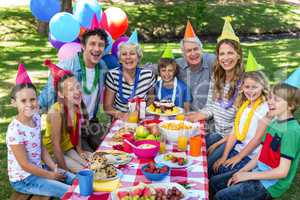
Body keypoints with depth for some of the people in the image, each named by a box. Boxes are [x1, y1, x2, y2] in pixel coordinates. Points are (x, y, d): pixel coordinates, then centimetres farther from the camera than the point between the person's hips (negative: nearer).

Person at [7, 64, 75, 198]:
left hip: (37, 169, 7)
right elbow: (25, 165, -22)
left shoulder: (36, 118, -4)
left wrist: (54, 169, -3)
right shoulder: (15, 131, -27)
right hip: (23, 179, -7)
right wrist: (50, 175, -14)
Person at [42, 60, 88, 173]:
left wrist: (79, 151, 2)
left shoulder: (77, 107, -10)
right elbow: (55, 144, -26)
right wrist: (65, 170, -22)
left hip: (68, 147, 6)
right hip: (52, 152, -6)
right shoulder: (56, 112, -29)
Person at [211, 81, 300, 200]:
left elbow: (282, 171, -22)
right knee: (215, 183, 7)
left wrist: (248, 175, -15)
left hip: (271, 184, -8)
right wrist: (241, 172, -1)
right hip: (259, 173, 8)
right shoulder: (274, 123, 5)